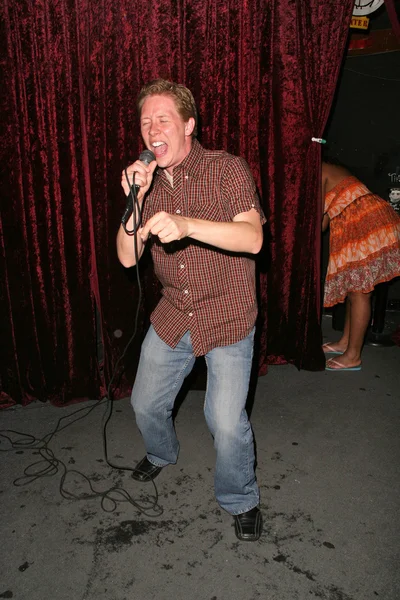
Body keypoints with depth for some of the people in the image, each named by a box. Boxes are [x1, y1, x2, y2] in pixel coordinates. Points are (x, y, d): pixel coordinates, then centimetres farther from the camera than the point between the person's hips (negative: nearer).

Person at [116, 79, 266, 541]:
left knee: (225, 421, -9)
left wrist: (187, 224, -42)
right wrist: (135, 200, -18)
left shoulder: (227, 169, -11)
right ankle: (162, 454, 50)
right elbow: (127, 257, -3)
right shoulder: (147, 181, 3)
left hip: (227, 317, -5)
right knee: (145, 404, 15)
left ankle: (240, 499, 22)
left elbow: (252, 238, -27)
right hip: (172, 316, 5)